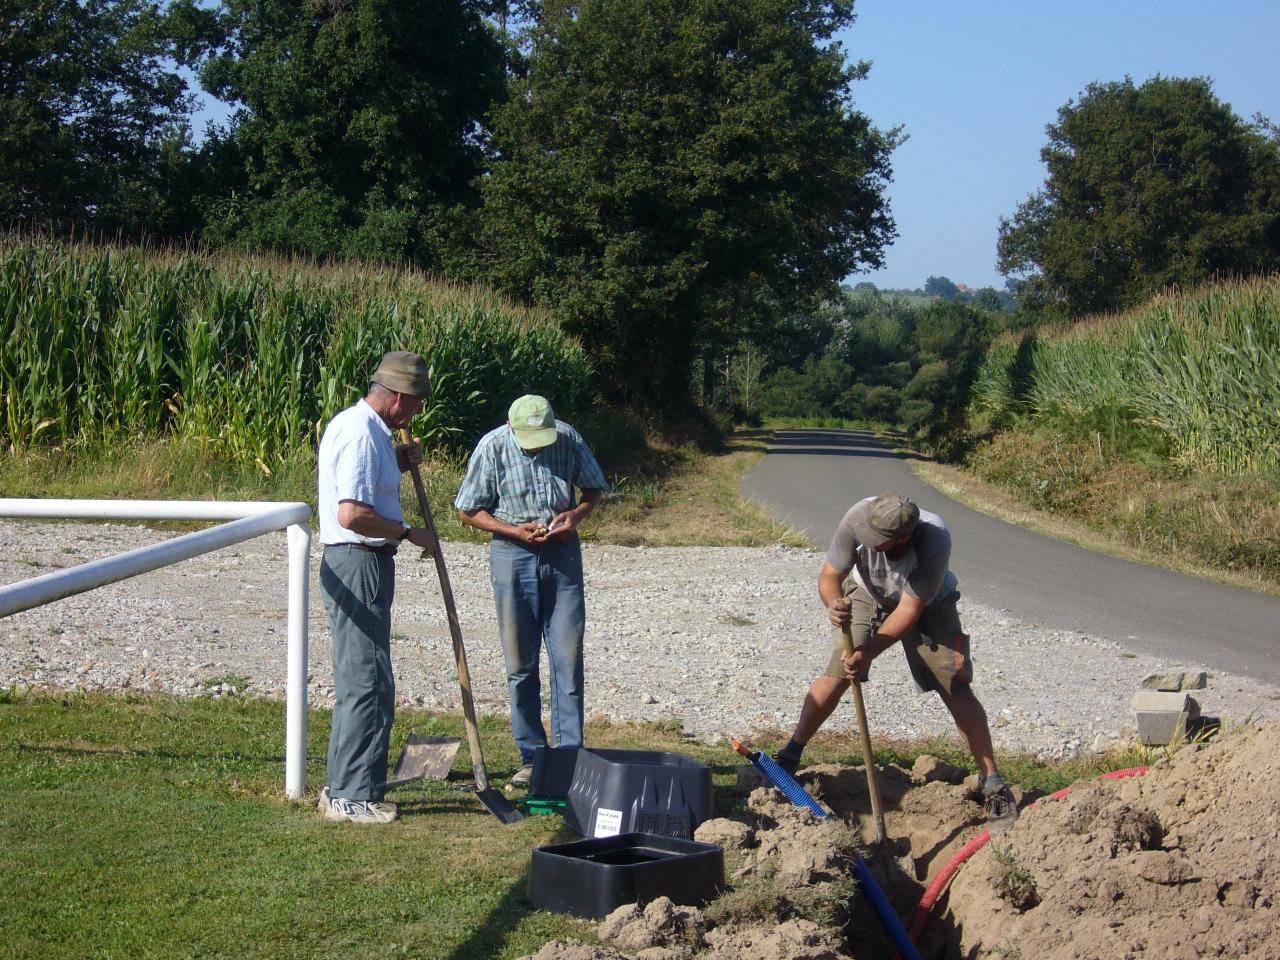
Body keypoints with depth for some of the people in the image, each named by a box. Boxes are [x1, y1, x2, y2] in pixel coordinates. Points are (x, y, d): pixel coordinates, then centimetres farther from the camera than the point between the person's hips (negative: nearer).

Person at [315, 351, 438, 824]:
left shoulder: (355, 424, 15)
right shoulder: (362, 434, -18)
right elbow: (352, 513, -27)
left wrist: (399, 461, 14)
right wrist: (408, 531, -16)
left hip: (354, 563, 11)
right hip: (359, 566, -11)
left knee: (359, 682, 16)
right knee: (367, 684, -7)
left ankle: (344, 788, 23)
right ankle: (352, 796, -2)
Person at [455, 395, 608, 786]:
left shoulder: (569, 439, -7)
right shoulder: (492, 447, -12)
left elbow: (595, 489, 9)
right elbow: (468, 510, -4)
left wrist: (577, 514, -12)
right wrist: (515, 530, -16)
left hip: (562, 551, 1)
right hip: (513, 553, -1)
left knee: (568, 658, -1)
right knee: (520, 663, 3)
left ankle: (570, 753, 5)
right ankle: (531, 757, 11)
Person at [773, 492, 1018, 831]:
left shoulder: (934, 540, -41)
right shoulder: (859, 518, -37)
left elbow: (910, 610, -34)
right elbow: (829, 576, -27)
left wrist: (869, 652, -43)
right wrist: (834, 604, -49)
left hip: (928, 603, -1)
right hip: (869, 594, 2)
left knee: (956, 688, -10)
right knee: (836, 675, -10)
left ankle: (991, 782, -1)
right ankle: (790, 755, 6)